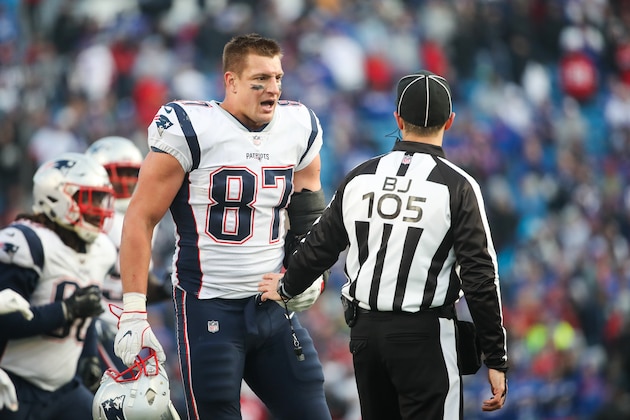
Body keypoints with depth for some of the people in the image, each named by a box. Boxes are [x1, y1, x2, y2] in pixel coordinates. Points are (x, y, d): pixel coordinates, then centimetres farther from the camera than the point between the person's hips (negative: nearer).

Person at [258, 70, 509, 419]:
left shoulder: (359, 178, 4)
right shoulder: (457, 187, -8)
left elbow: (319, 246, 14)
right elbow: (479, 277, -10)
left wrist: (287, 288, 35)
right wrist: (496, 360, -5)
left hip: (365, 331, 5)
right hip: (423, 337, -5)